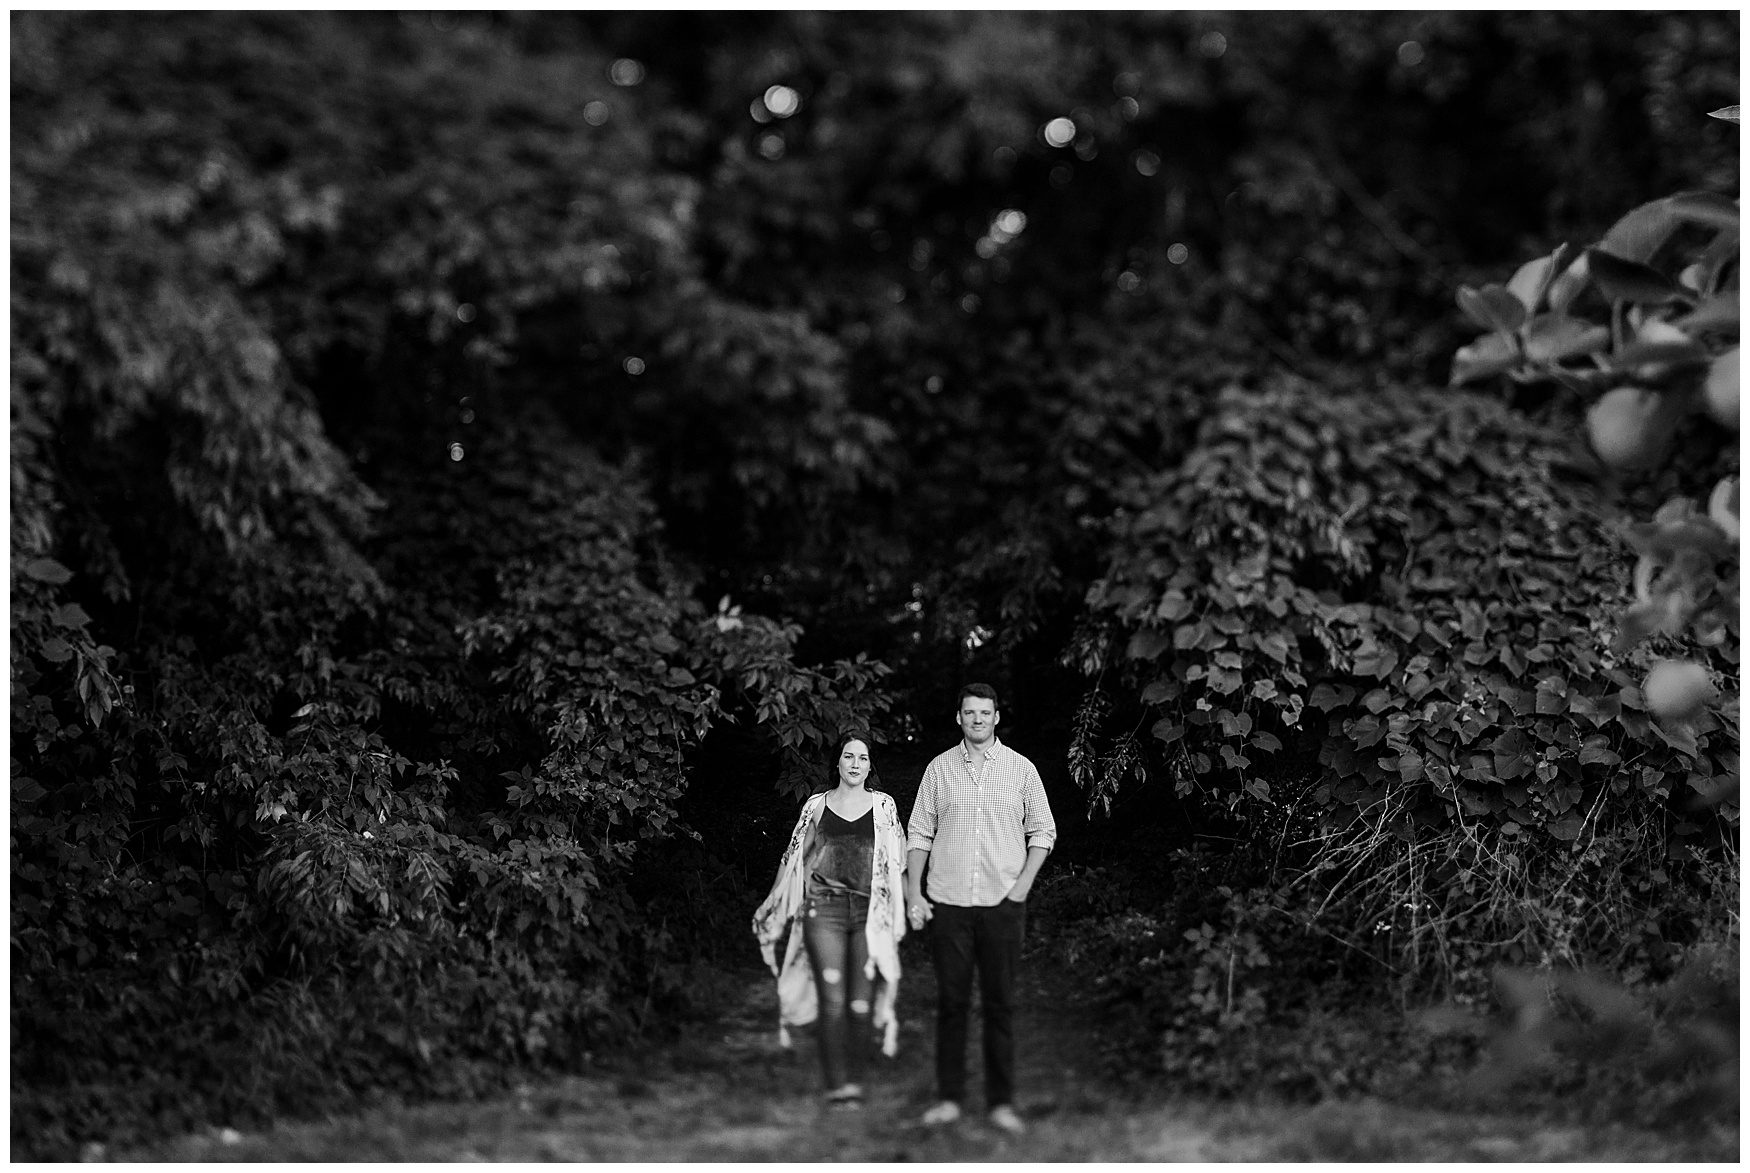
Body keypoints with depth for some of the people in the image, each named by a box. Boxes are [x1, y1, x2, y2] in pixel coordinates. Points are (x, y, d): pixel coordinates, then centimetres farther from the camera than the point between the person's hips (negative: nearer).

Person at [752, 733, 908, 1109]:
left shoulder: (883, 805, 11)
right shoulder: (816, 806, 9)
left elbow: (897, 862, 14)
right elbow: (795, 859, 16)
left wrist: (912, 901, 7)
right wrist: (773, 909, 17)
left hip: (870, 912, 1)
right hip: (824, 909, -1)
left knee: (861, 1002, -2)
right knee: (833, 1000, -8)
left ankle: (855, 1082, 8)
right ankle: (836, 1084, -5)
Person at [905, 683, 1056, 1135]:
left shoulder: (1020, 769, 4)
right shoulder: (939, 768, 6)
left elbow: (1043, 831, 8)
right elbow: (919, 833, 8)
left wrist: (1023, 883, -4)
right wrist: (913, 892, 0)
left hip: (1002, 904, 0)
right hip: (948, 902, 1)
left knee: (1000, 1004, 3)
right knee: (951, 1001, 4)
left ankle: (1001, 1102, 9)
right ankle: (949, 1098, 12)